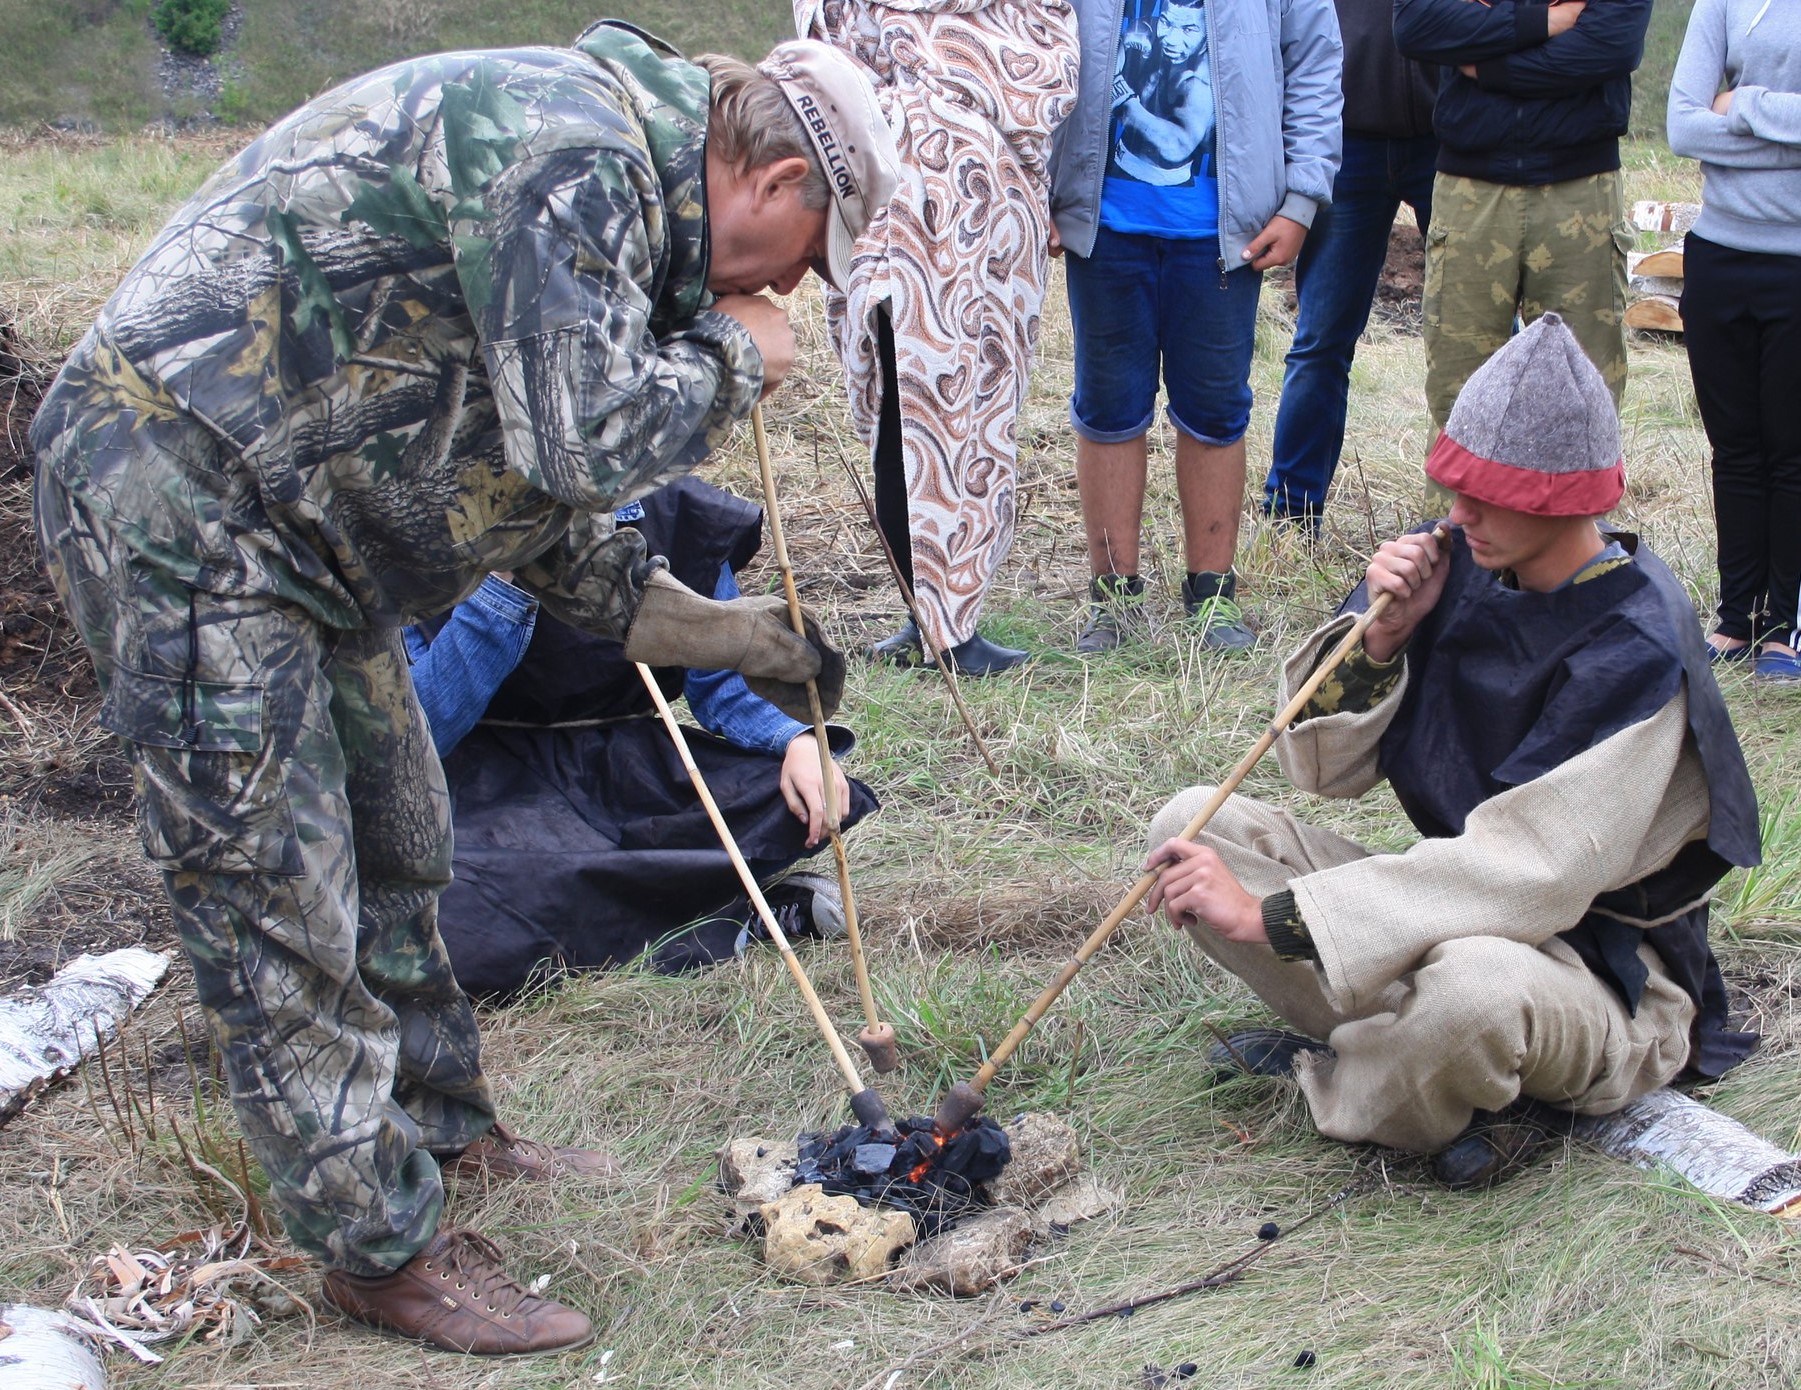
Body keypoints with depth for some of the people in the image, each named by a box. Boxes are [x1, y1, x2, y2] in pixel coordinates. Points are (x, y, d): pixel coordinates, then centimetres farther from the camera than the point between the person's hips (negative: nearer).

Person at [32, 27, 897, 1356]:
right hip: (181, 504, -11)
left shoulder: (615, 176, 13)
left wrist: (709, 627, 20)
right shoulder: (573, 147, -20)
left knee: (395, 848, 21)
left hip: (296, 523, 11)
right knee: (279, 899, -1)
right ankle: (385, 1248, 11)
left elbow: (542, 486, 20)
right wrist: (730, 361, -9)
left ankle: (443, 1126, 39)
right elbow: (580, 444, -28)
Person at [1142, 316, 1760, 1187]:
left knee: (1473, 983, -43)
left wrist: (1270, 915, -32)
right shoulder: (1459, 567, -2)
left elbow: (1523, 870, -31)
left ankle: (1329, 1084, -7)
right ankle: (1446, 1073, -7)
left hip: (1602, 977, -7)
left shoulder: (1636, 650, -23)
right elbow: (1325, 768, 2)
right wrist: (1383, 635, -18)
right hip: (1459, 912, 7)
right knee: (1193, 825, -6)